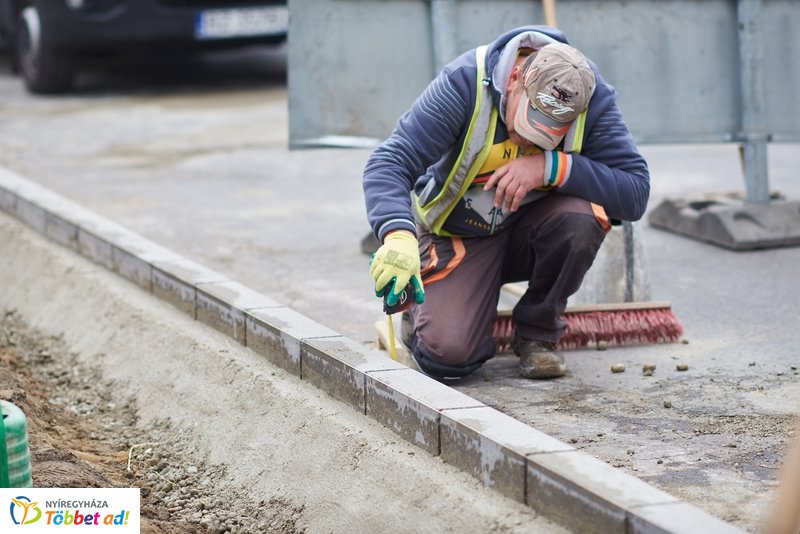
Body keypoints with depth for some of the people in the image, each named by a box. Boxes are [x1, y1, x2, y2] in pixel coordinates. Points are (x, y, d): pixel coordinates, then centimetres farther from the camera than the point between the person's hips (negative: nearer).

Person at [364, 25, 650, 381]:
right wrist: (398, 235, -51)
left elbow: (636, 194, -26)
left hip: (531, 231, 2)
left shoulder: (592, 97, -21)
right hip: (461, 233, -2)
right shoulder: (465, 84, -27)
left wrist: (551, 167, -38)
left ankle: (536, 332, -5)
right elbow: (388, 164, -32)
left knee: (581, 217, -33)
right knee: (448, 355, -24)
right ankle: (421, 310, 16)